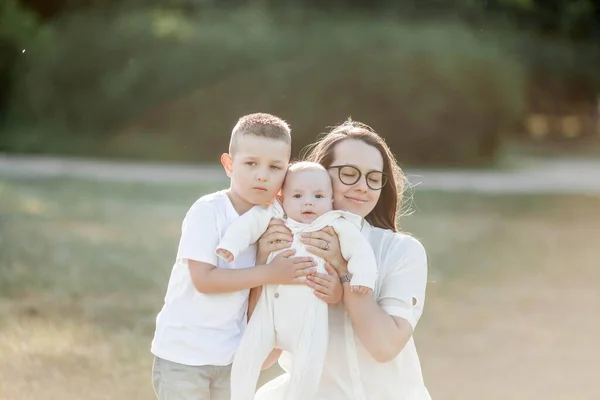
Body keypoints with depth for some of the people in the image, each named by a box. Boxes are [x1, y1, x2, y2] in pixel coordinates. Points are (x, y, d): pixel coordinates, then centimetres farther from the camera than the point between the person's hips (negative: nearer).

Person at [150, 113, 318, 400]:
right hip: (184, 352, -5)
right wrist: (269, 273, -24)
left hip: (233, 355, 5)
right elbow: (203, 279, -22)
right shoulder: (207, 211, -16)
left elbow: (257, 294, 2)